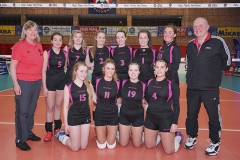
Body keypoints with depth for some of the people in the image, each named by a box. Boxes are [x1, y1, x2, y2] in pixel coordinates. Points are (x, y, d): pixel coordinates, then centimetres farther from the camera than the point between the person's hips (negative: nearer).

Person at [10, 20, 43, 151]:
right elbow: (12, 67, -9)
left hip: (37, 82, 6)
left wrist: (41, 81, 15)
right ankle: (20, 139, 11)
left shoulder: (39, 46, 8)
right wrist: (15, 83, -15)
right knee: (22, 112, 1)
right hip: (23, 82, -6)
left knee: (31, 110, 15)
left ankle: (28, 133, 30)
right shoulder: (19, 46, -9)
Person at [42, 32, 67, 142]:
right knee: (50, 108, 2)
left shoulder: (64, 53, 4)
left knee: (58, 106, 13)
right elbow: (43, 70, -8)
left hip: (62, 81, 4)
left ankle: (57, 128, 25)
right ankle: (49, 131, 15)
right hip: (50, 81, -3)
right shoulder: (47, 53, -7)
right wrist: (44, 86, -11)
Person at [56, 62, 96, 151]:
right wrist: (66, 124, -4)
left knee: (83, 146, 11)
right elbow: (66, 106, -6)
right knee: (75, 148, 4)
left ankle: (69, 134, 37)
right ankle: (62, 136, 32)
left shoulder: (89, 85, -1)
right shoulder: (68, 87, -10)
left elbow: (96, 100, 4)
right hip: (73, 117, -4)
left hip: (86, 117, 4)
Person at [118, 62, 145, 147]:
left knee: (137, 145, 9)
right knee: (123, 144, 10)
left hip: (138, 116, -1)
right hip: (124, 115, 1)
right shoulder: (123, 83, -8)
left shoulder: (143, 86, -11)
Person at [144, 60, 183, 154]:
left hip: (166, 118, -4)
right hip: (150, 117, 4)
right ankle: (159, 134, 41)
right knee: (149, 146, 15)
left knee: (169, 151, 1)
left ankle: (177, 136, 29)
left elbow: (176, 105, -9)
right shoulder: (150, 82, 0)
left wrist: (175, 123, -12)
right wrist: (154, 107, 3)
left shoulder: (171, 84, -11)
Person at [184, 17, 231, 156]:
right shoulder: (190, 45, 7)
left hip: (210, 88, -4)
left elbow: (227, 61, 3)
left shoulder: (218, 42, -7)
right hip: (192, 88, 4)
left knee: (214, 116, 6)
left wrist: (214, 71, 6)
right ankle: (192, 138, 33)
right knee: (191, 115, 14)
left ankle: (215, 143, 24)